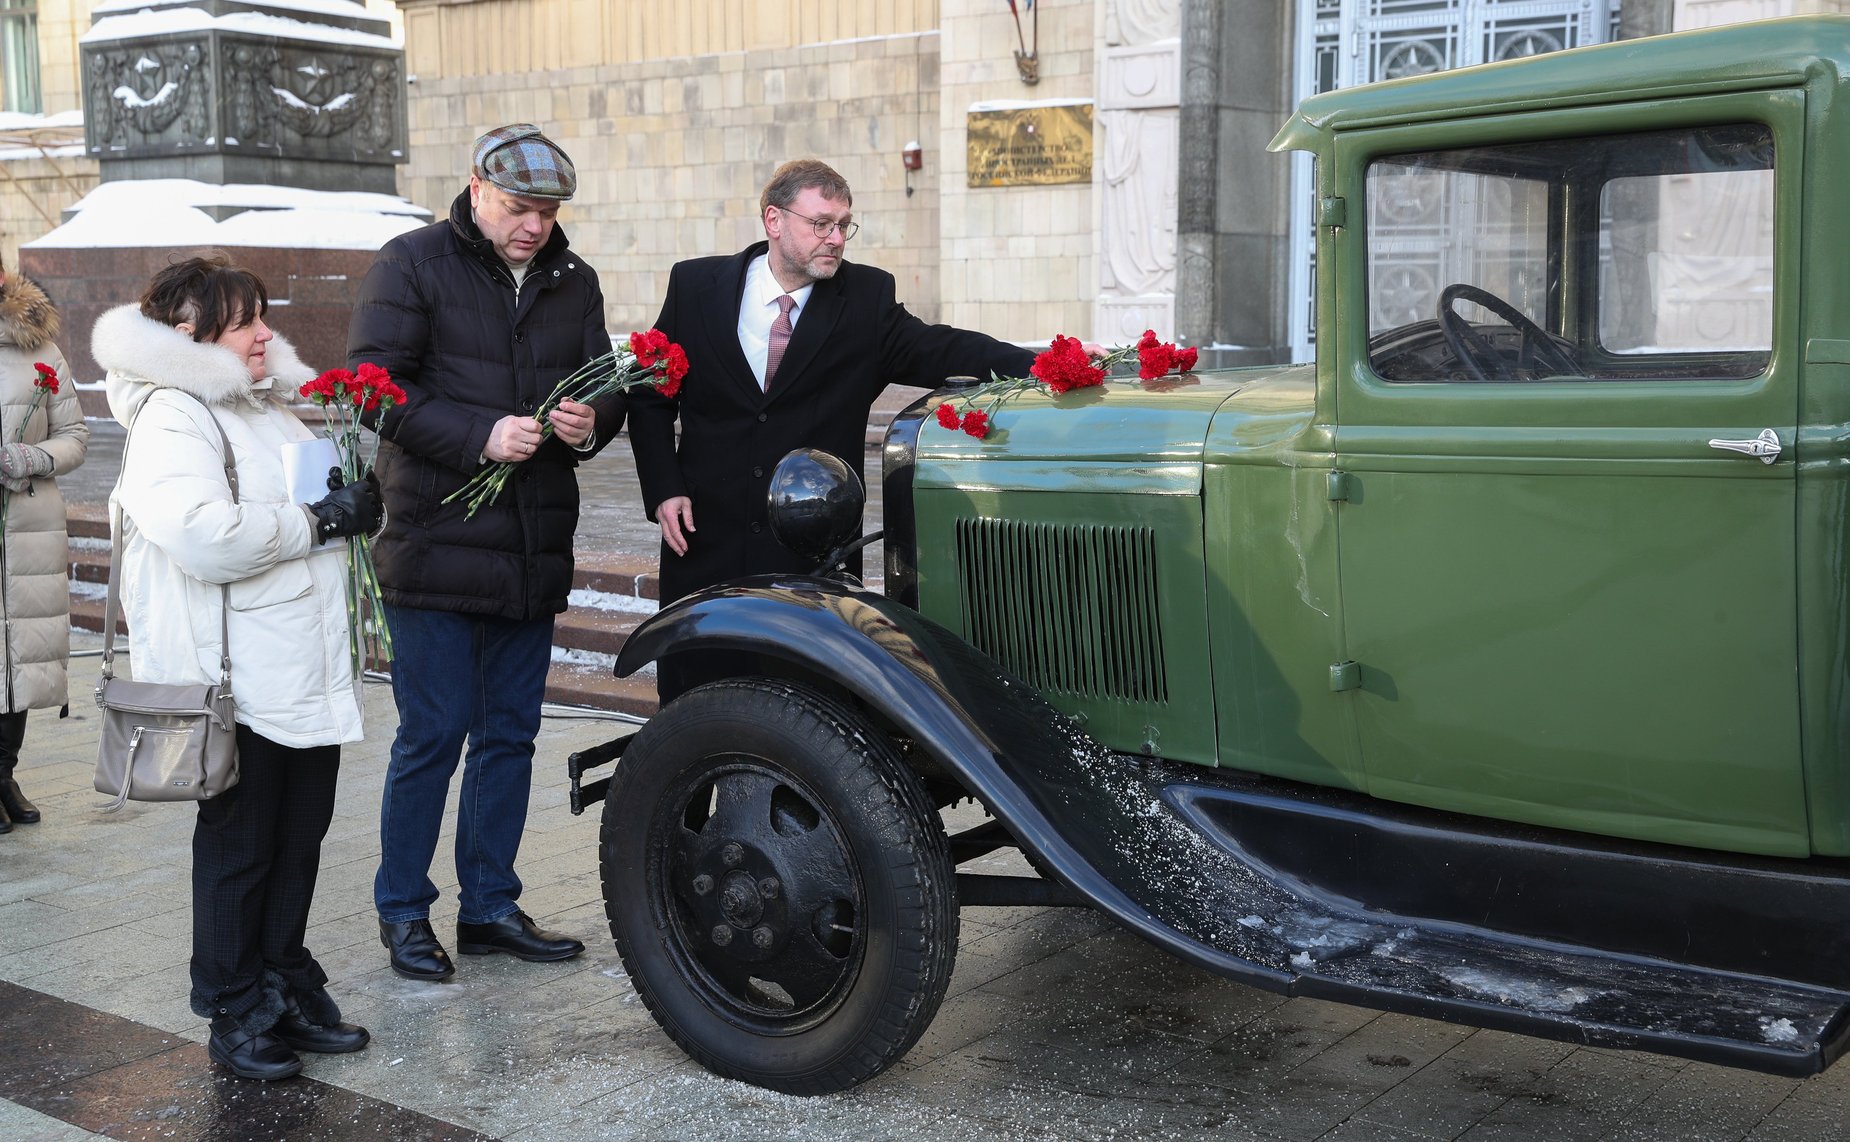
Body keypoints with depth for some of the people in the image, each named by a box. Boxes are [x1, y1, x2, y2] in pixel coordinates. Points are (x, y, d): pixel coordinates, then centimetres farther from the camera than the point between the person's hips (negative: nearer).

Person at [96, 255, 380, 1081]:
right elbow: (201, 532, -29)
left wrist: (358, 497, 9)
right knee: (240, 844, 3)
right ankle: (235, 1012, 16)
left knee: (300, 836, 14)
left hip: (310, 671, 8)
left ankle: (286, 987, 28)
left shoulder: (271, 403, 17)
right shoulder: (172, 415, -13)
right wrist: (320, 520, -19)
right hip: (241, 679, -8)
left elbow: (315, 488, 33)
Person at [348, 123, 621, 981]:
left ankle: (489, 905, 24)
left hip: (535, 553, 5)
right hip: (438, 547, -5)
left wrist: (591, 422, -8)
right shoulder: (414, 264, -3)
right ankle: (402, 912, 15)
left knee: (510, 734, 12)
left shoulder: (573, 280, 13)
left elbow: (605, 384, 17)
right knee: (432, 735, -1)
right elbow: (376, 385, -10)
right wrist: (480, 435, -21)